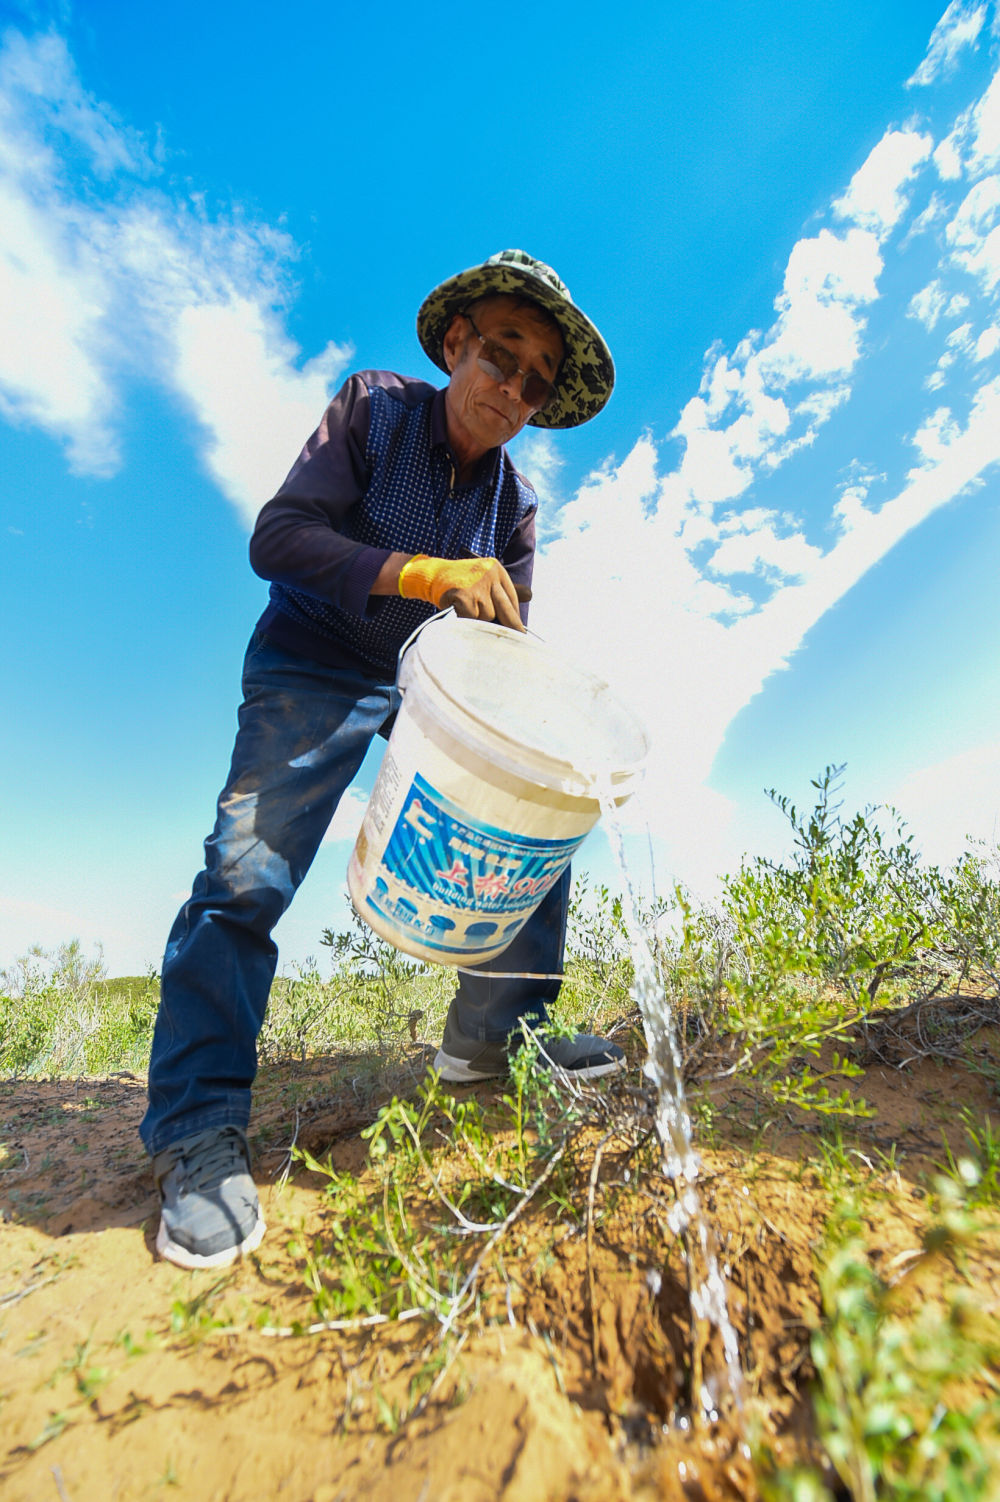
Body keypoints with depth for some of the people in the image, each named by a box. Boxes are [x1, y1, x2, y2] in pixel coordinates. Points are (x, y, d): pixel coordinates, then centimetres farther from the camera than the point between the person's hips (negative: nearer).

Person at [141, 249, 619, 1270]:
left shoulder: (513, 503, 3)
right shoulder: (373, 406, -6)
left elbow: (505, 637, 2)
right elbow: (275, 536, -17)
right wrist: (426, 574, -30)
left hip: (434, 686, 5)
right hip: (314, 669, -4)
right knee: (248, 874, -18)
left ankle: (493, 1035, 6)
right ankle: (198, 1131, -5)